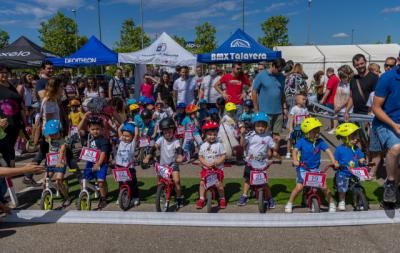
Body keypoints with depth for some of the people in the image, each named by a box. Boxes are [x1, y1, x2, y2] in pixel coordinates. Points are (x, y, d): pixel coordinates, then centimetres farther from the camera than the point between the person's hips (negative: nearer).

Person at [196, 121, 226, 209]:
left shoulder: (219, 145, -5)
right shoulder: (203, 146, 1)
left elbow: (223, 156, -5)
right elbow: (200, 157, 2)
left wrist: (216, 162, -20)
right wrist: (206, 163, -15)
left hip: (217, 168, -3)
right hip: (206, 168, 3)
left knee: (219, 184, -7)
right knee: (202, 182, -1)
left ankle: (222, 199, 17)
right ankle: (201, 199, 16)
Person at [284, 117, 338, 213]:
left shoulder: (320, 141, -8)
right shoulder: (302, 141, -11)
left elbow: (328, 151, -13)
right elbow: (295, 151, -17)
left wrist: (334, 162, -26)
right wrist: (295, 160, -35)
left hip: (315, 169, 2)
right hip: (303, 169, -2)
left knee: (324, 187, -3)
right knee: (299, 187, -10)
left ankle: (331, 204, 21)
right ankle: (289, 204, 9)